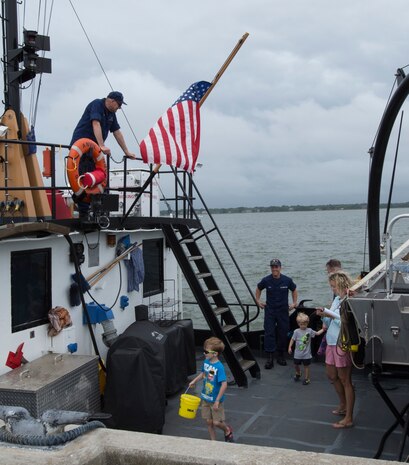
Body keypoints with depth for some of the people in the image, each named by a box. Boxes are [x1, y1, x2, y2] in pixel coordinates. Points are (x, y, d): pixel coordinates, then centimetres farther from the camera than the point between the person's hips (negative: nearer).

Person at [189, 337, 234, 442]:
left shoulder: (219, 367, -26)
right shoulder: (206, 361, -4)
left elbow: (224, 385, -27)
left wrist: (217, 400, -25)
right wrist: (194, 381, 7)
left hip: (216, 400, -6)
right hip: (206, 398, 6)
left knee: (216, 422, 3)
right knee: (209, 422, 14)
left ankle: (227, 430, 33)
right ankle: (213, 441, 30)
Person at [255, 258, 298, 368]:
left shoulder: (287, 280, -7)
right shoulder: (266, 280, -7)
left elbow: (294, 290, 13)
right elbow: (258, 288, 14)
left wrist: (294, 303, 8)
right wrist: (258, 300, 8)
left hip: (283, 310, 1)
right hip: (269, 310, -1)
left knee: (283, 333, 6)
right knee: (269, 333, -7)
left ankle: (280, 355, 21)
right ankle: (270, 358, -5)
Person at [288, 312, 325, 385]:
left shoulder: (309, 330, -5)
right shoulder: (296, 331, -8)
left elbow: (317, 333, 0)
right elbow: (292, 339, -2)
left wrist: (323, 329, -12)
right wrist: (290, 347, -5)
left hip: (306, 354, -1)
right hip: (298, 353, 1)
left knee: (306, 366, 7)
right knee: (296, 365, 15)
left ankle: (306, 378, 21)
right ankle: (298, 374, 44)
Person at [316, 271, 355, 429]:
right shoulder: (337, 299, 9)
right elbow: (329, 324, 15)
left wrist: (331, 315, -22)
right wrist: (323, 316, -3)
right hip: (332, 343, 9)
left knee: (345, 380, -1)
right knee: (332, 375, 22)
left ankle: (348, 418, 9)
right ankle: (343, 405, 42)